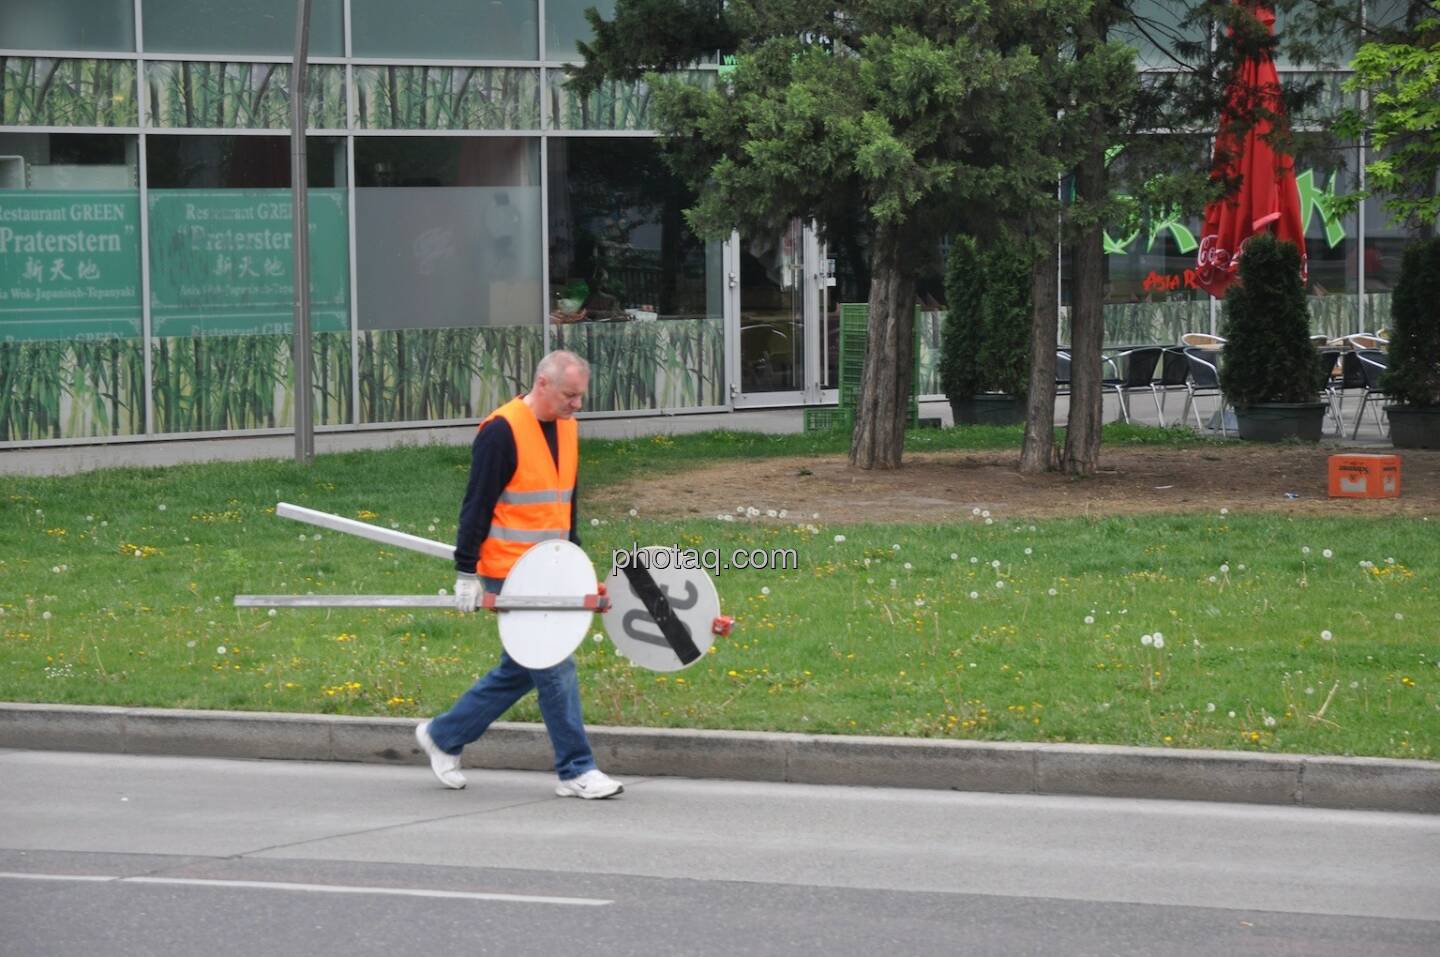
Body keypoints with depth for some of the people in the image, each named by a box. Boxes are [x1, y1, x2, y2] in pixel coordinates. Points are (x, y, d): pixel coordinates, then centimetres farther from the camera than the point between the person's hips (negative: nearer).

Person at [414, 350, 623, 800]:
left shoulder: (566, 428, 11)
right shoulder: (502, 432, -14)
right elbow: (477, 505, -14)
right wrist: (466, 572, -14)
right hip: (509, 575, -9)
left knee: (519, 670, 14)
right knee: (554, 667, -8)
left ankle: (443, 736, 27)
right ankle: (576, 771, -2)